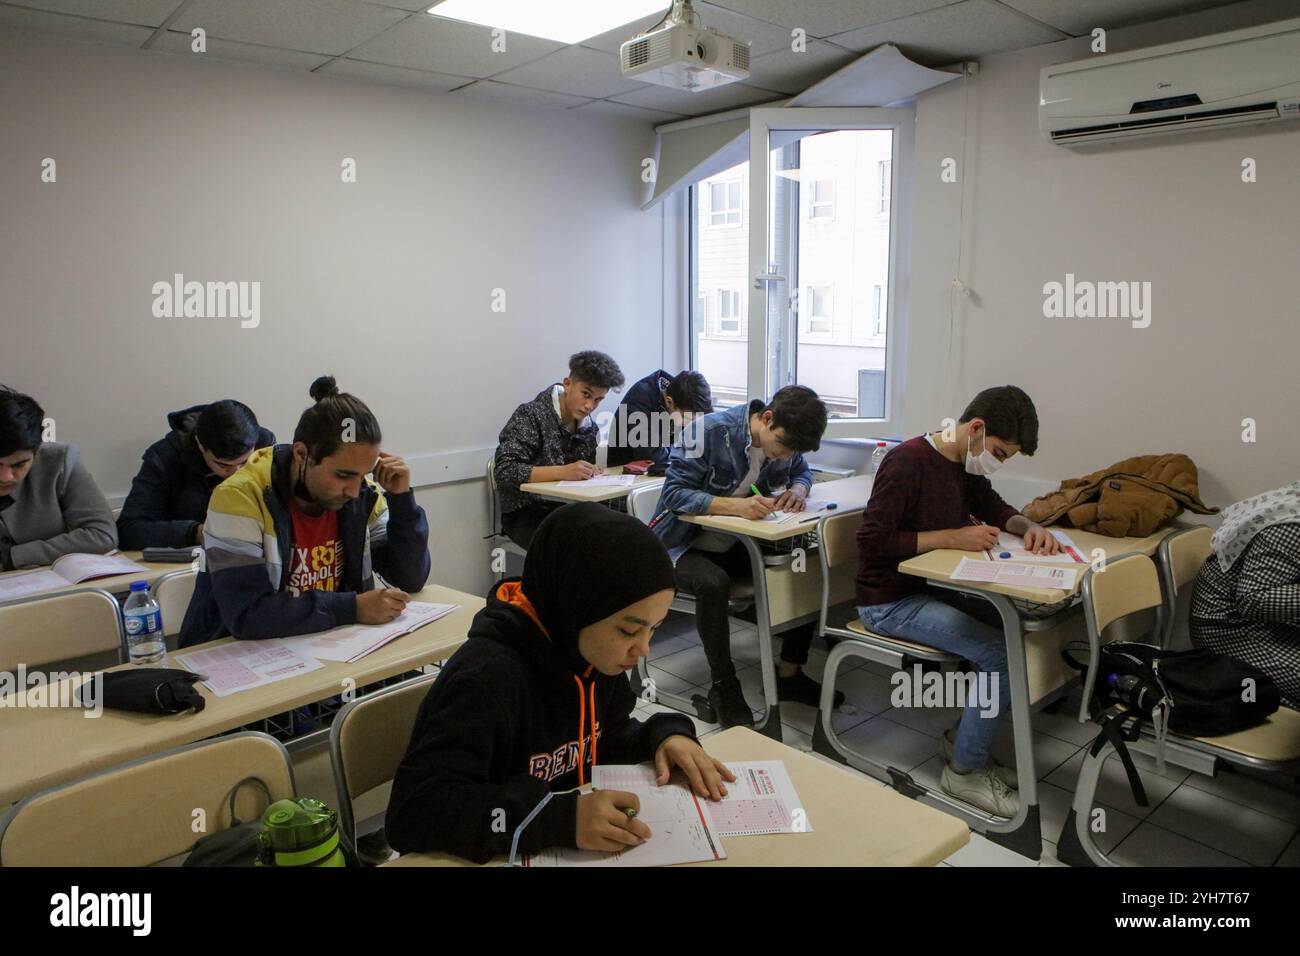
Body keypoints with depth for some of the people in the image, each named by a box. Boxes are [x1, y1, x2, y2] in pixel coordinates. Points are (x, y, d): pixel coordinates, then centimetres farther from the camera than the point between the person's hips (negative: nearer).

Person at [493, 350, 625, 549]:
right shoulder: (530, 415, -10)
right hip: (526, 513, -6)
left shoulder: (590, 427, 7)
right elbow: (505, 472, -20)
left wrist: (595, 472, -9)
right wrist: (563, 472, -30)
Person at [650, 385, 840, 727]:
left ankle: (789, 673, 6)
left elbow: (802, 470, 15)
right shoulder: (710, 430, -24)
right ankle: (723, 688, -18)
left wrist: (798, 489, -11)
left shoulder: (784, 438, -6)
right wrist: (735, 505, -40)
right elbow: (674, 493, -27)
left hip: (738, 544, 6)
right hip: (686, 543, -6)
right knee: (713, 583, -37)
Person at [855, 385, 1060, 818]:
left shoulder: (965, 465, 6)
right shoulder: (908, 461, -21)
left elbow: (994, 507, 21)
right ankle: (964, 769, 1)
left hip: (932, 588, 9)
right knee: (1004, 656, -19)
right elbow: (872, 539, -24)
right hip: (890, 600, -9)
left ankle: (964, 737, 13)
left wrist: (1030, 527, -1)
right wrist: (952, 537, -24)